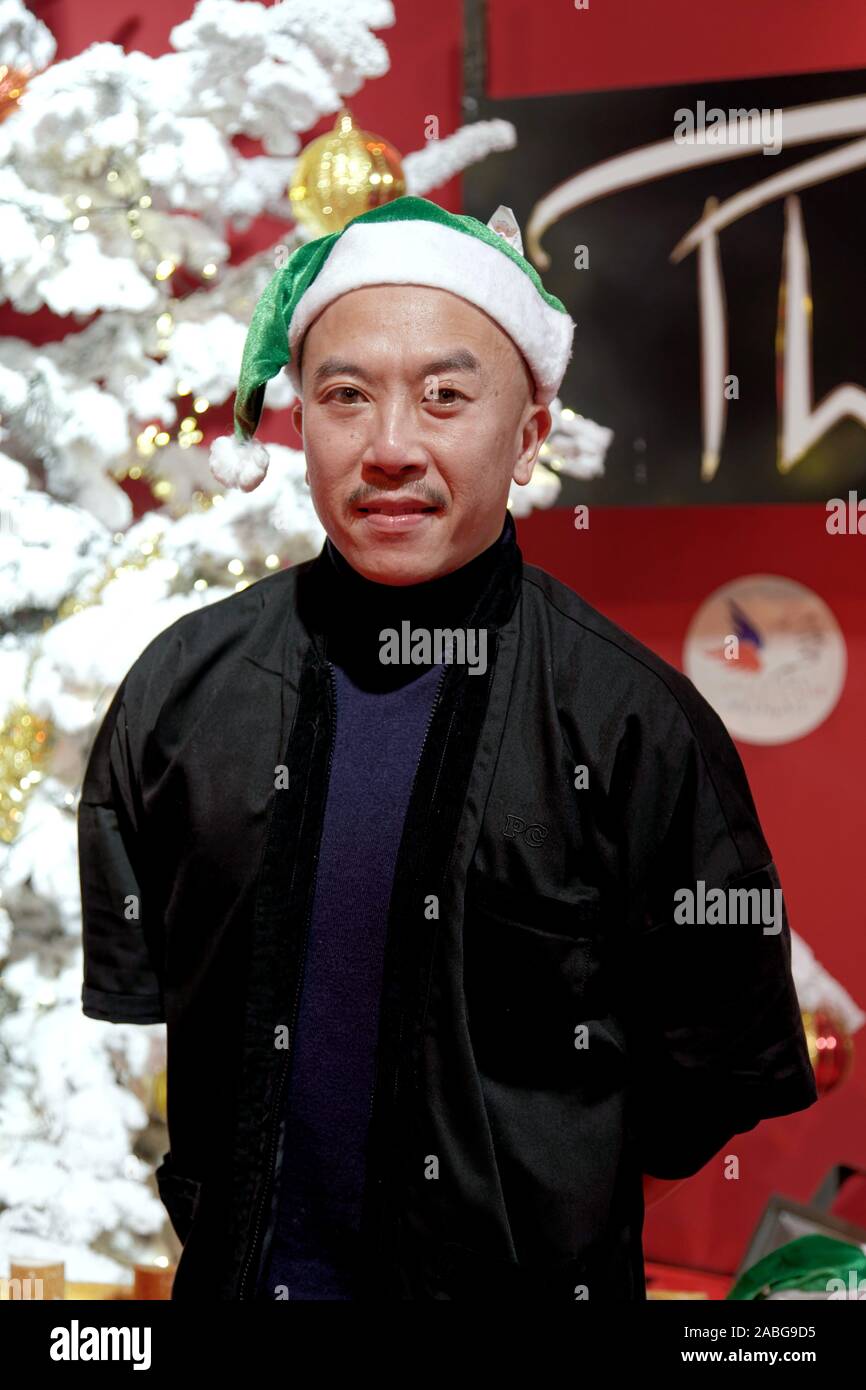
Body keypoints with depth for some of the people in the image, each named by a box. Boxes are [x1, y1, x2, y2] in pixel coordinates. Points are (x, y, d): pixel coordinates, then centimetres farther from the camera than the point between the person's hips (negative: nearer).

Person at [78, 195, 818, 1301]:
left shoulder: (633, 722, -13)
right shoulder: (183, 683, -5)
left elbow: (724, 1067, -6)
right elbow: (110, 994, 6)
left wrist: (559, 1219, -5)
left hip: (527, 1281, -2)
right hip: (234, 1269, 2)